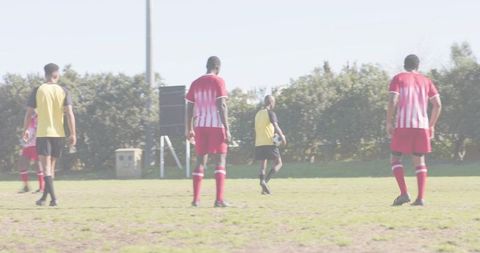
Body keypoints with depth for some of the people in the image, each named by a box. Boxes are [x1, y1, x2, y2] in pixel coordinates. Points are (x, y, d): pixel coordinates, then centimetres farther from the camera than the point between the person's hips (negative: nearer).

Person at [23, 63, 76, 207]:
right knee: (51, 166, 16)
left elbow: (29, 113, -1)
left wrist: (25, 130, 11)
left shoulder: (37, 91, -1)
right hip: (58, 133, 2)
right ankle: (44, 197, 23)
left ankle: (53, 198, -21)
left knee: (46, 166, -5)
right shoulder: (63, 92, 1)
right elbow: (69, 114, -6)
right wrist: (73, 134, -4)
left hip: (42, 133, -2)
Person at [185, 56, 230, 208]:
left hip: (200, 127, 5)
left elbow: (189, 108, 10)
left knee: (200, 162, 11)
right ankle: (219, 199, -13)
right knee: (220, 161, -2)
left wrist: (189, 130, 17)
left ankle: (196, 199, 7)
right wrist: (226, 129, -13)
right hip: (216, 126, -5)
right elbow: (221, 106, -12)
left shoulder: (196, 83, 11)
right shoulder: (218, 82, -4)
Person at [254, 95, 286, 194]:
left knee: (263, 165, 7)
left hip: (258, 144, 7)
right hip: (269, 143, -7)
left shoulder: (258, 114, 16)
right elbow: (275, 126, -19)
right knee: (278, 163, 1)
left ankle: (264, 188, -4)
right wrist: (282, 137, -16)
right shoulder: (270, 113, -6)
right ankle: (265, 181, -19)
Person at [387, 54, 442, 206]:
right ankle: (421, 198, -1)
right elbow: (438, 104, 7)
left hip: (403, 125, -3)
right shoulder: (426, 81, 14)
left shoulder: (398, 79, 4)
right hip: (422, 125, 3)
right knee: (419, 161, 9)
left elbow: (393, 101, -10)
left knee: (396, 158, 6)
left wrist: (389, 122, -4)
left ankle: (404, 193, -9)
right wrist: (431, 125, 16)